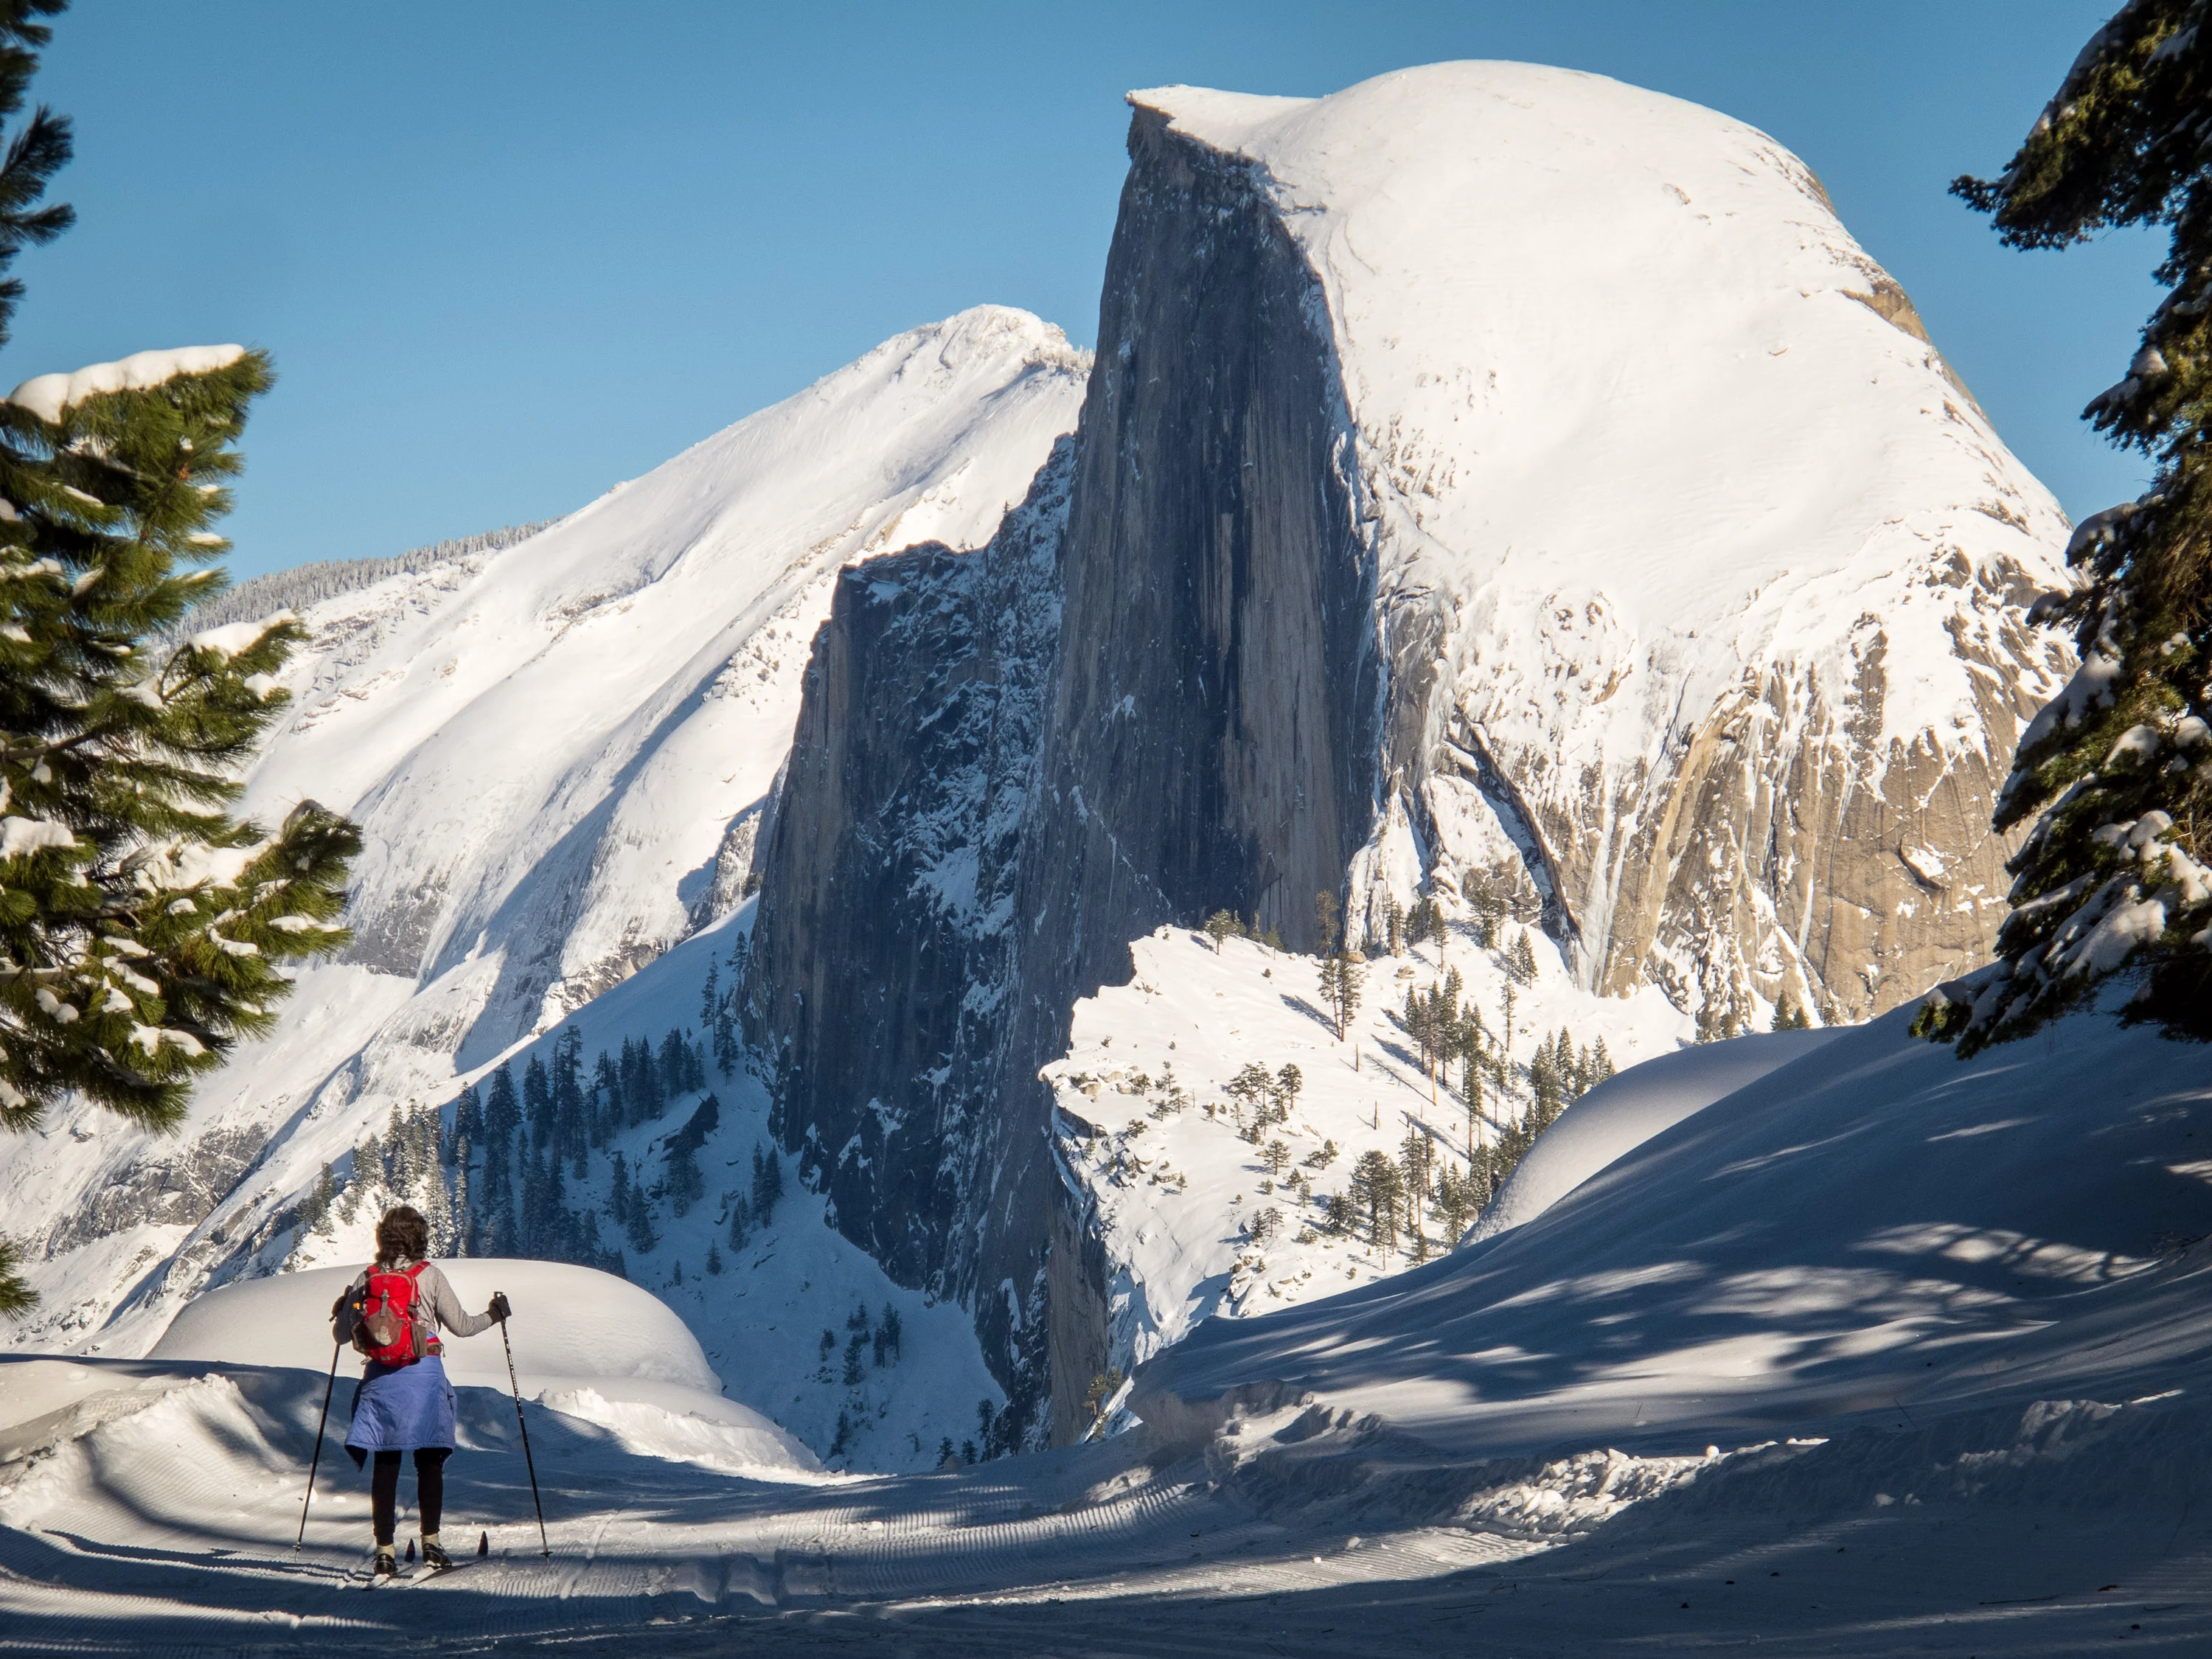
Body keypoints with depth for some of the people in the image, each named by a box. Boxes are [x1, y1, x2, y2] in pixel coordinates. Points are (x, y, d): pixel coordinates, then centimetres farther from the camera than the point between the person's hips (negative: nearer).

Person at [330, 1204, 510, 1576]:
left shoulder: (365, 1278, 2)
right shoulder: (429, 1275, -5)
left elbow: (341, 1335, 7)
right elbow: (460, 1325, -1)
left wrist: (342, 1313, 29)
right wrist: (493, 1315, 18)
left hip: (380, 1378, 2)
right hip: (423, 1376, -2)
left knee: (385, 1465, 5)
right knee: (429, 1462, 6)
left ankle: (385, 1551, 1)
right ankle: (431, 1544, 2)